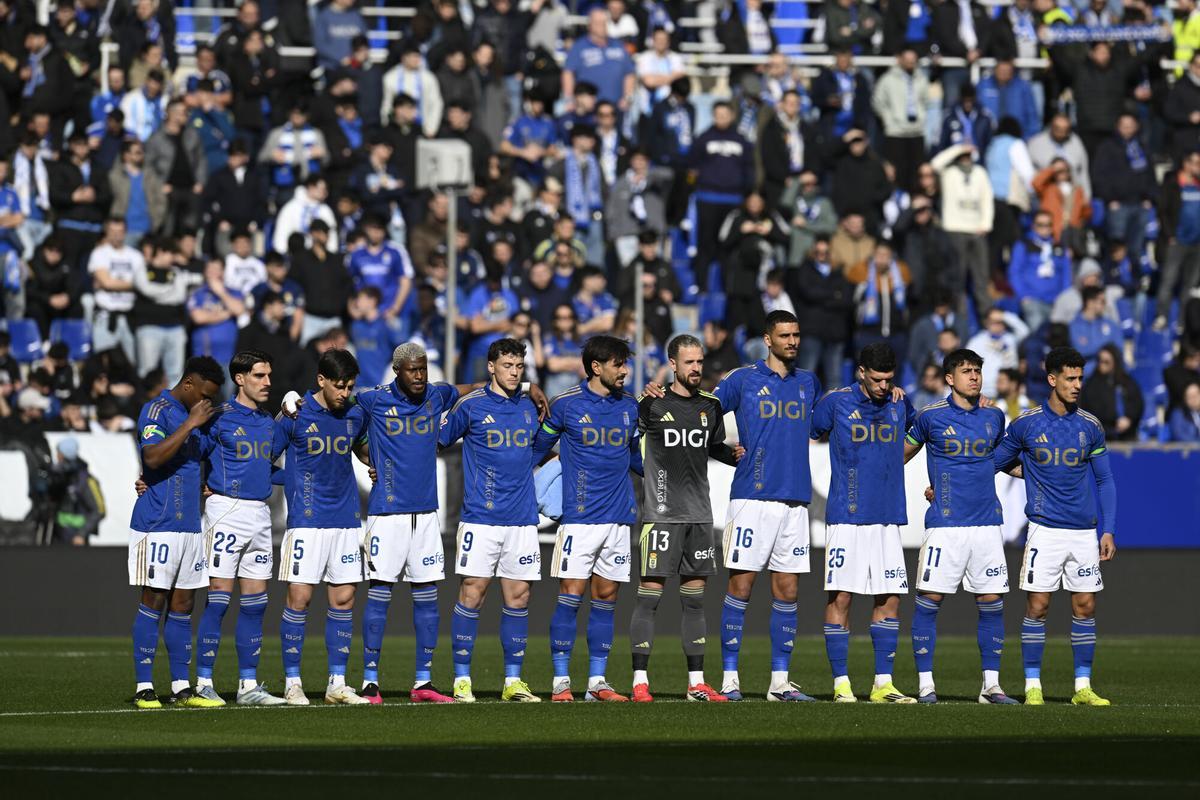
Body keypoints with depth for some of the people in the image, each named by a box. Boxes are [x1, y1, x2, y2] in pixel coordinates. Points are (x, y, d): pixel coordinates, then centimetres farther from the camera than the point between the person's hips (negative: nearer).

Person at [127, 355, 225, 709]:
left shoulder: (195, 416, 16)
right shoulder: (157, 411, -10)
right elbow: (153, 457, -25)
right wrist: (191, 423, -22)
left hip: (190, 523, 8)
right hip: (157, 523, -8)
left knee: (182, 605, 8)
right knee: (153, 603, -6)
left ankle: (181, 687, 10)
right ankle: (144, 688, -3)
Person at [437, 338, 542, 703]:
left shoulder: (528, 407, 12)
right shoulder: (471, 406, -2)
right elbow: (438, 440, 7)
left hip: (522, 519, 4)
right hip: (480, 518, -4)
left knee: (518, 596, 3)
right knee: (472, 592, -7)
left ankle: (513, 681, 9)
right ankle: (462, 679, -1)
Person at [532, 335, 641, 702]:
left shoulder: (629, 407, 11)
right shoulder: (566, 405, -2)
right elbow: (537, 448, 7)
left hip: (619, 517, 4)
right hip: (579, 517, -4)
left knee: (606, 597, 5)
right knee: (571, 595, -7)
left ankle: (597, 680, 8)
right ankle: (561, 681, -3)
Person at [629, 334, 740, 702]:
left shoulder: (711, 406, 11)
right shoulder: (652, 404, -4)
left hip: (699, 515, 5)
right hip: (661, 514, -5)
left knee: (695, 599, 7)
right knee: (649, 595, -6)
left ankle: (697, 682, 10)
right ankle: (640, 681, -4)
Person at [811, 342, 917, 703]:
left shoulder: (900, 406, 9)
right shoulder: (836, 402, -2)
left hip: (887, 518, 4)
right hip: (846, 519, -4)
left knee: (889, 599, 2)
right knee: (840, 597, -5)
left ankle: (883, 684, 8)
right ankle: (841, 683, 0)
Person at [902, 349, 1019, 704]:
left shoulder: (994, 416, 10)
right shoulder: (932, 416, -1)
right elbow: (904, 452, 14)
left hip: (987, 523, 4)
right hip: (945, 524, -4)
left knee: (992, 602, 2)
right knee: (929, 600, -5)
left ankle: (991, 685, 8)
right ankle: (926, 684, 1)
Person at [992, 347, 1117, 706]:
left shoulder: (1090, 426, 6)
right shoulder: (1026, 424, -1)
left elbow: (1105, 480, 12)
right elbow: (992, 463, 9)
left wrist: (1108, 529, 5)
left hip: (1084, 531, 3)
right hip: (1044, 530, -3)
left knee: (1085, 607, 2)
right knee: (1037, 606, -4)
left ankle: (1083, 687, 9)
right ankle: (1032, 686, 3)